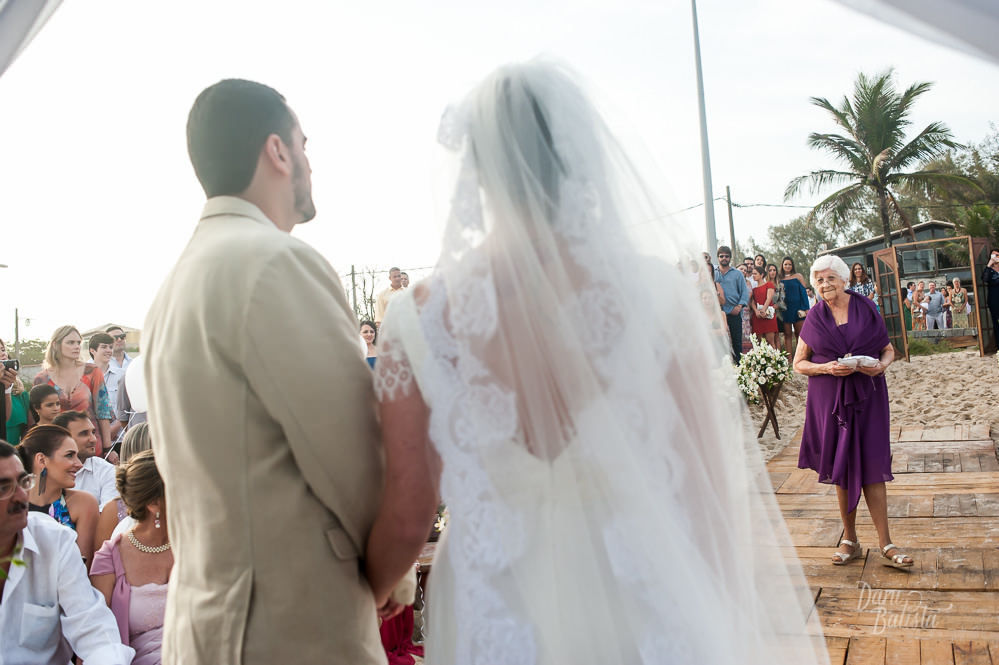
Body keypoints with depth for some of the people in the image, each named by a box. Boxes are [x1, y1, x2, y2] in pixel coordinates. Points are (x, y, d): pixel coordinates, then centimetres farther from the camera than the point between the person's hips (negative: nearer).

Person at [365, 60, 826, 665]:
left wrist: (365, 602, 15)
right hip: (649, 616, 0)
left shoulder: (418, 319, -14)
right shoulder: (661, 297, -14)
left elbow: (407, 519, -6)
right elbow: (711, 490, -8)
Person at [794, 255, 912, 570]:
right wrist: (828, 368, -13)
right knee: (842, 468, 6)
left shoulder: (866, 310, 2)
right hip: (830, 400, 1)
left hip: (867, 397, -1)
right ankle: (850, 540, 19)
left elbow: (888, 349, 9)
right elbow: (799, 363, 4)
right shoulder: (814, 319, 3)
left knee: (870, 467, -3)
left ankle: (886, 545, 4)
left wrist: (881, 364, -13)